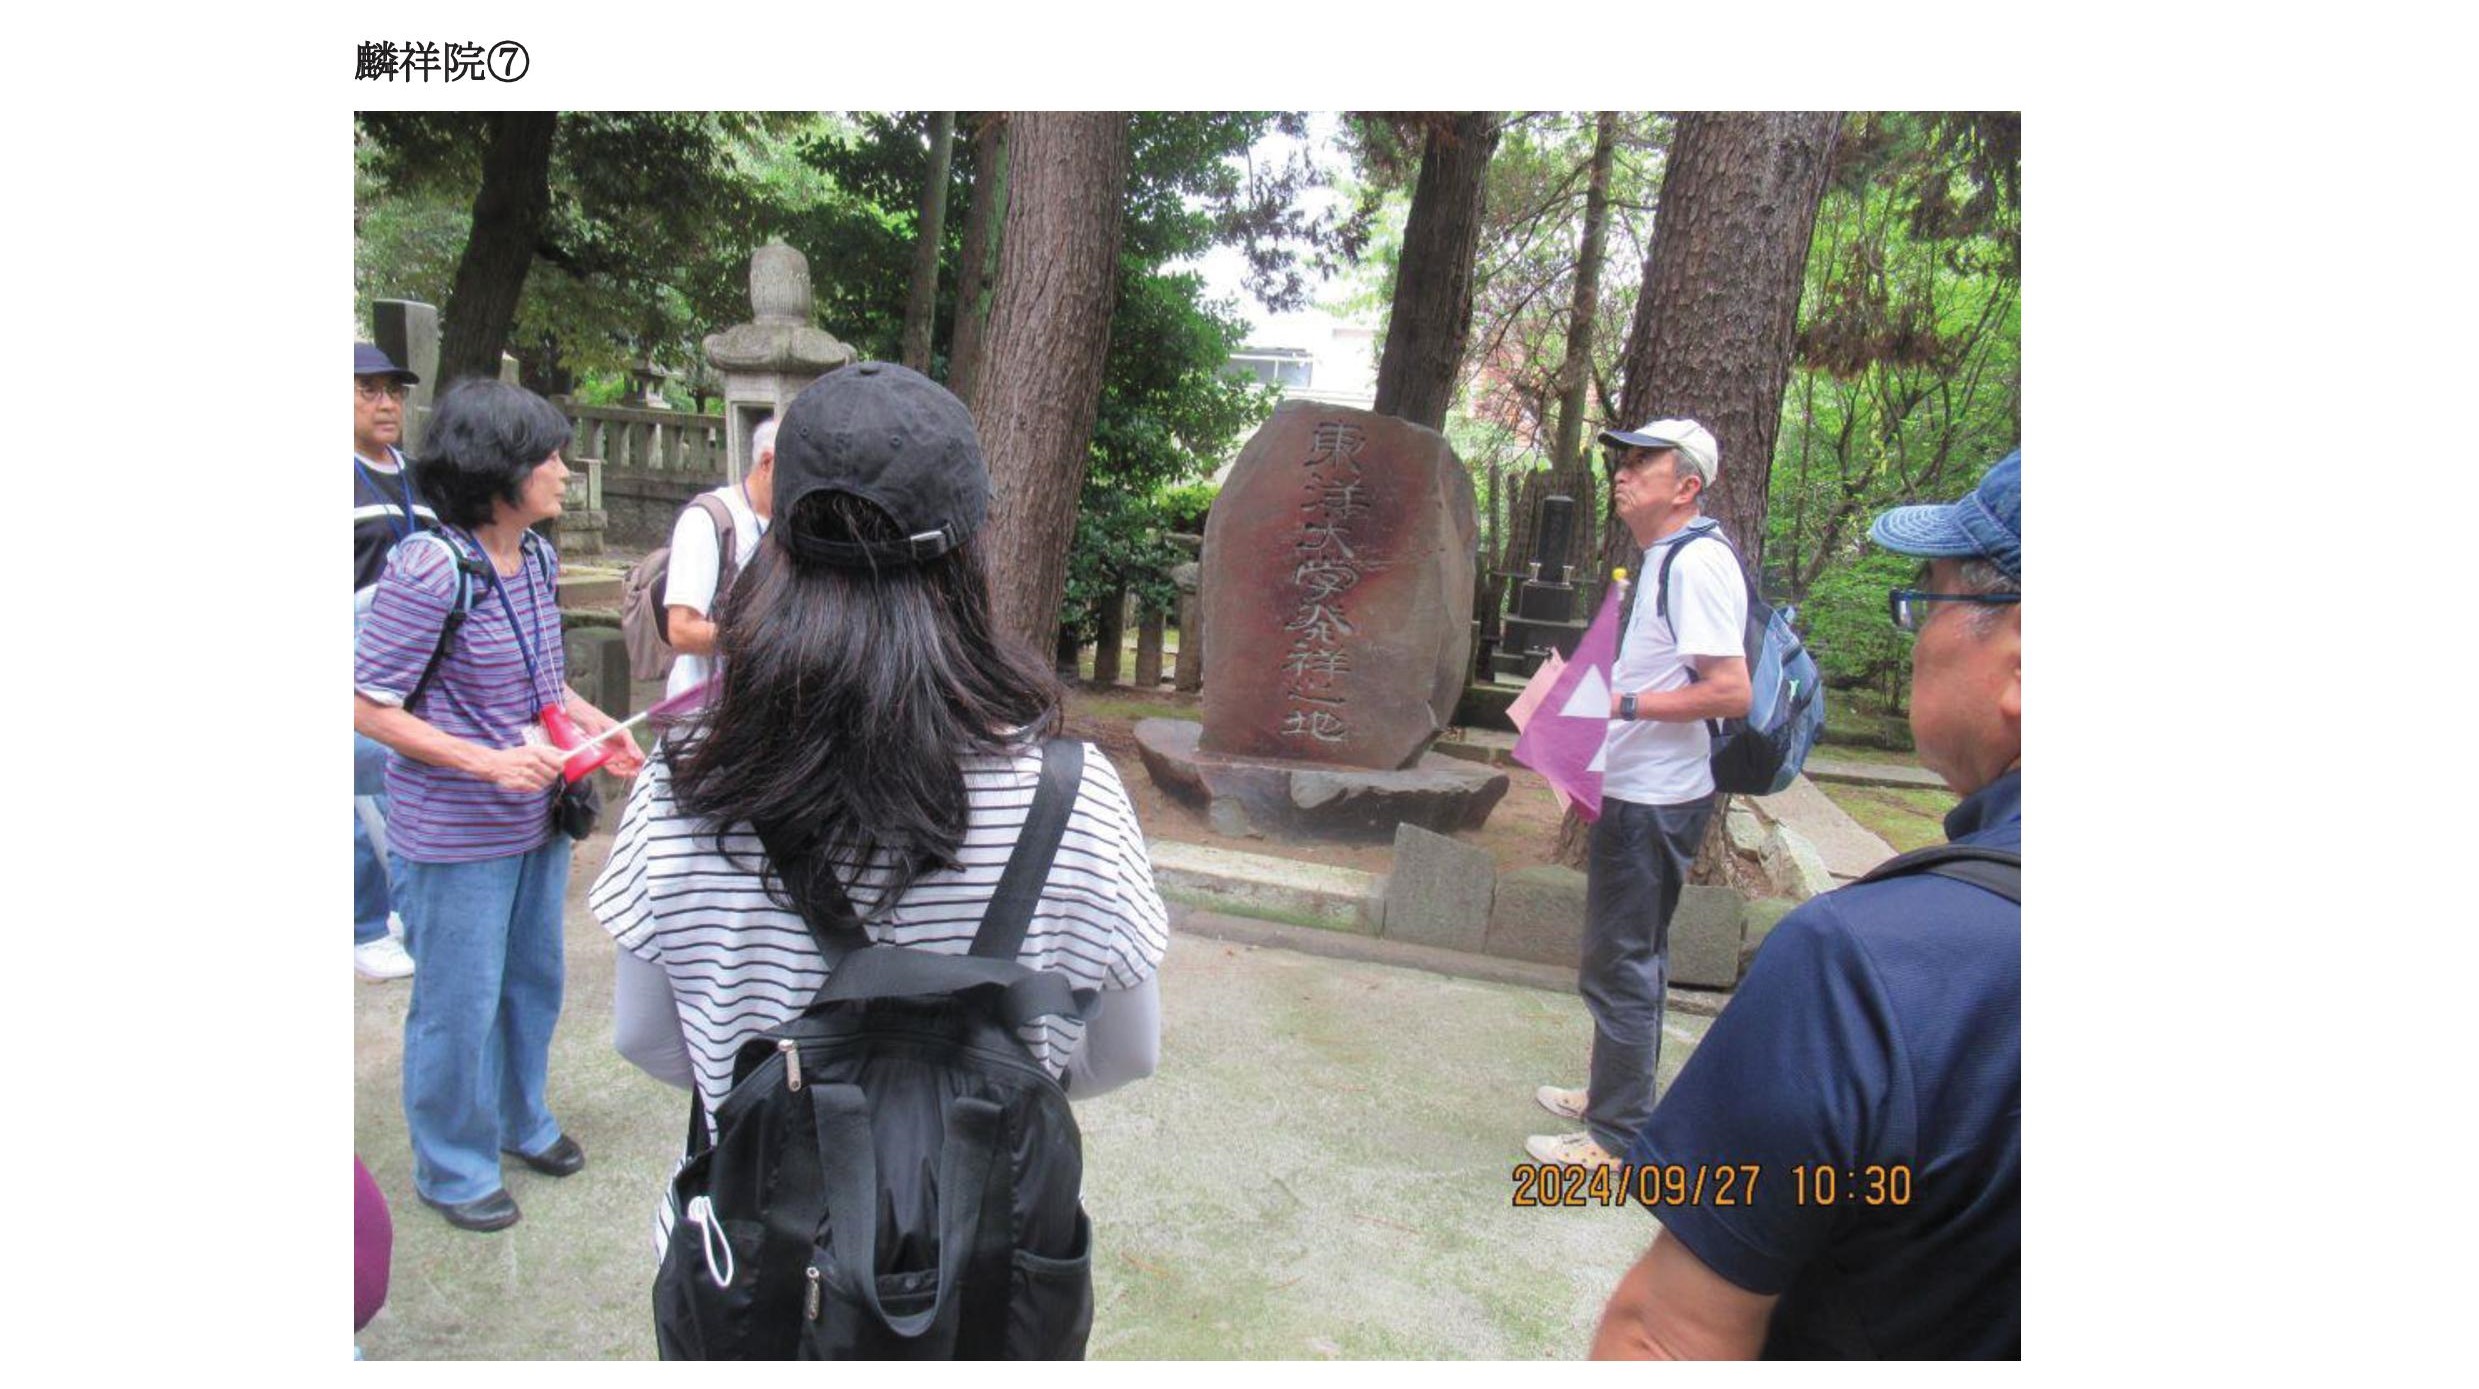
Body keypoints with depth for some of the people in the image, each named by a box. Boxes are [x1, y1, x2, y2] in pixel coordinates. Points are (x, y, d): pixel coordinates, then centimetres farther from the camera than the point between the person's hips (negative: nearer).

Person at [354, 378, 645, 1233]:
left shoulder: (538, 558, 2)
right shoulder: (430, 571, -21)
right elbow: (369, 707, -17)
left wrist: (595, 727, 1)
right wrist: (490, 762, -24)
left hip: (537, 818, 7)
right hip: (456, 838, -7)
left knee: (535, 980, 22)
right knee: (458, 1005, 9)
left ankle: (522, 1121, 44)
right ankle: (452, 1169, 30)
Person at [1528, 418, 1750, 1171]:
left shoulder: (1698, 563, -19)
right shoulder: (1662, 558, 14)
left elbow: (1730, 691, -26)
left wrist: (1620, 703, -25)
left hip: (1653, 800, -11)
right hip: (1636, 791, 11)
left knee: (1620, 965, -2)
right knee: (1635, 956, 21)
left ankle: (1617, 1137, 10)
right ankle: (1617, 1094, 37)